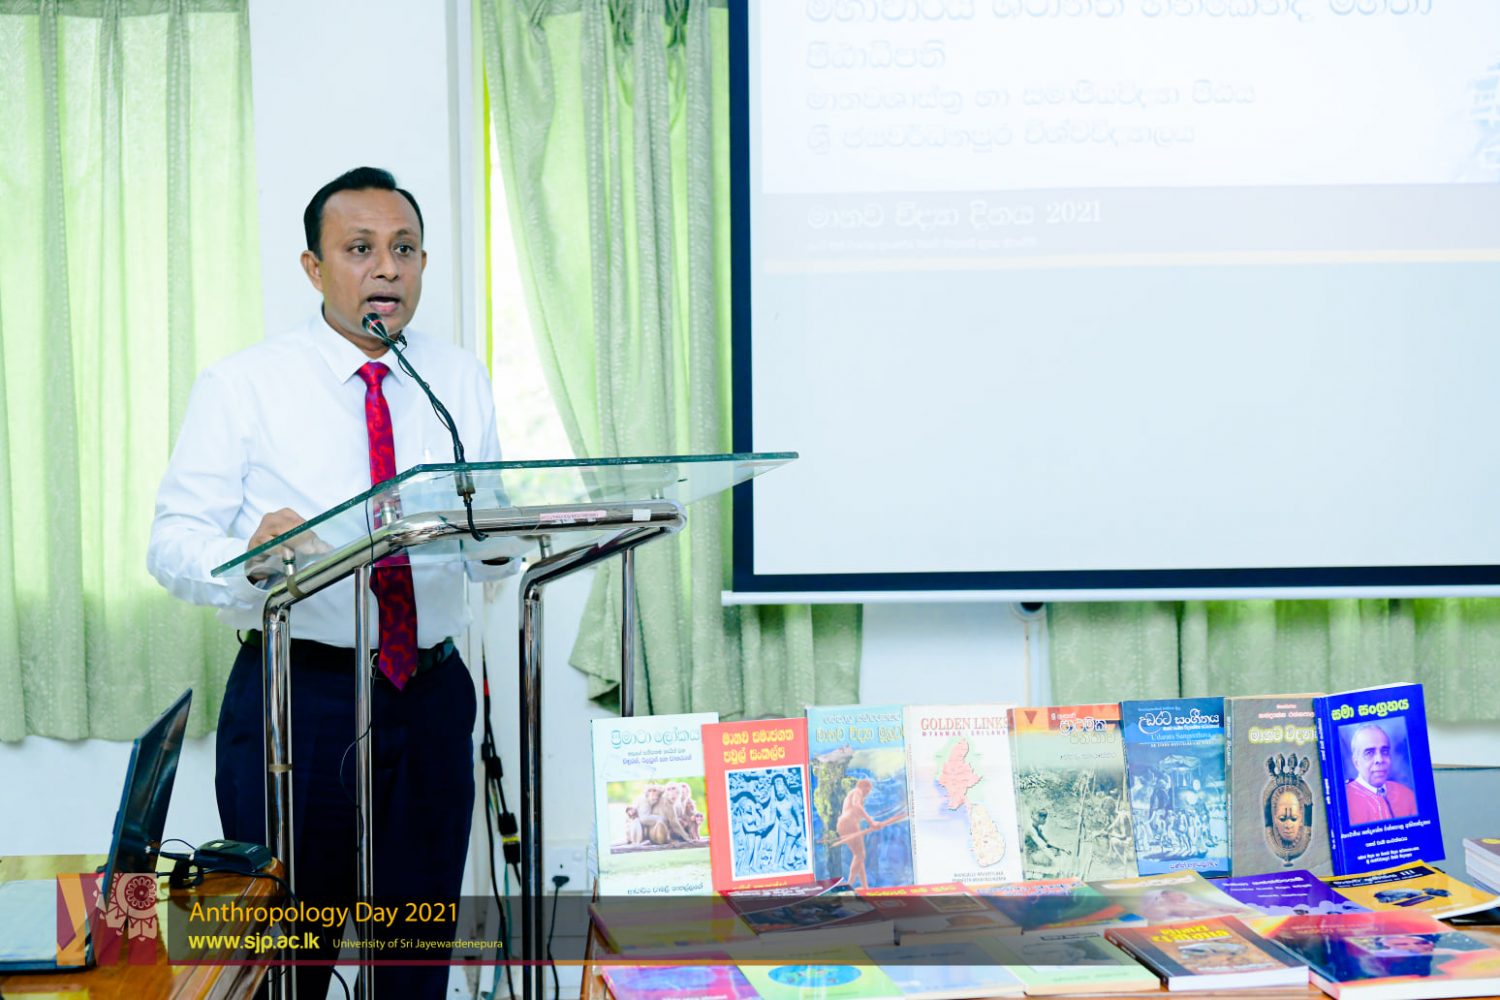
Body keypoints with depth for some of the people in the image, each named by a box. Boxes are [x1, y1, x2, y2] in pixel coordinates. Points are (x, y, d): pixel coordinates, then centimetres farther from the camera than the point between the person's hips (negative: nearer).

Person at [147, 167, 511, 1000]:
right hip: (298, 701, -3)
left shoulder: (461, 381, 10)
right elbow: (171, 541, -8)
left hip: (430, 699, 3)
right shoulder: (241, 385, -1)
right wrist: (249, 556, -30)